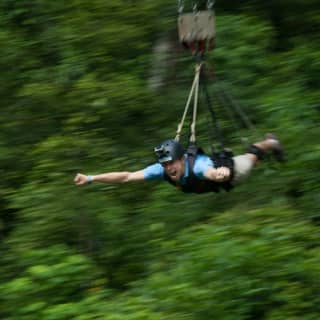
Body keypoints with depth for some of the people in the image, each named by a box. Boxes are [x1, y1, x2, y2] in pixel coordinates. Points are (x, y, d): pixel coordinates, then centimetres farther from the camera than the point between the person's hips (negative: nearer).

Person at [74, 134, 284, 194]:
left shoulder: (197, 166, -51)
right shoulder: (162, 170, -37)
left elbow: (214, 173, -75)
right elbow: (126, 177, -41)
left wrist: (222, 173, -99)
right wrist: (91, 179, -49)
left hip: (230, 170, -4)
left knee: (251, 158, 28)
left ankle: (270, 143, 58)